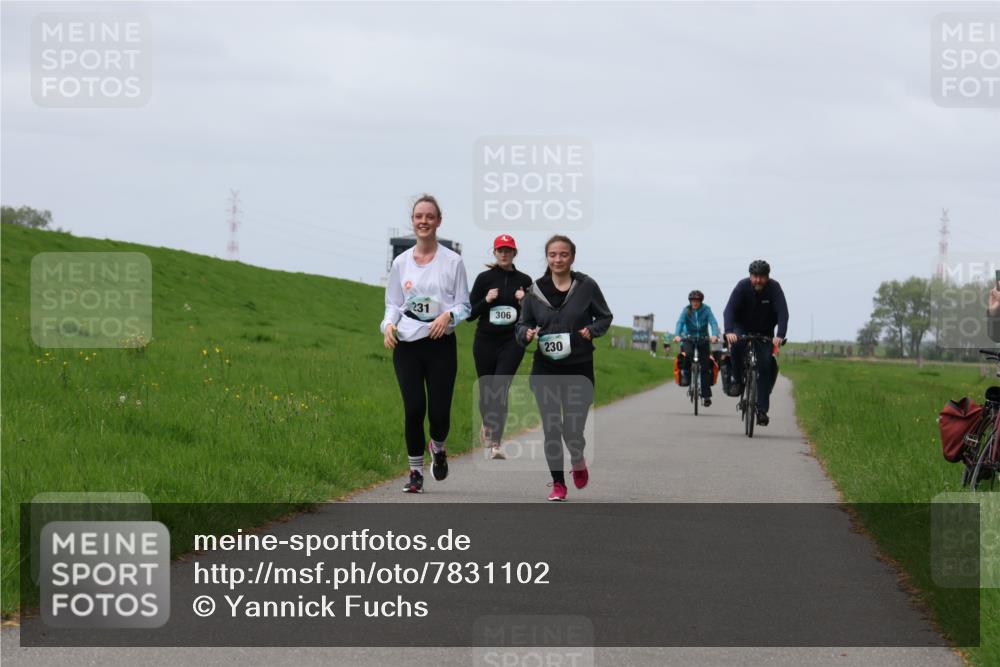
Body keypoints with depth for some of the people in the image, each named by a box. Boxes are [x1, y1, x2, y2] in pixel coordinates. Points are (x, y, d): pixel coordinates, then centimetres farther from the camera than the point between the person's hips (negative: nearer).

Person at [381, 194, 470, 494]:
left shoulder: (452, 261, 3)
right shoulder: (401, 263, 9)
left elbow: (464, 304, 4)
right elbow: (393, 304, 13)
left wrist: (448, 315, -17)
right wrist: (389, 324, -7)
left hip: (441, 344, -1)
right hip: (407, 345, 1)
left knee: (439, 411, -6)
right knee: (414, 408, -8)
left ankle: (437, 447, 29)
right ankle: (415, 471, 6)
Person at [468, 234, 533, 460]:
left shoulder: (524, 281, 5)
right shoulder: (485, 278, 2)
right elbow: (469, 314, 2)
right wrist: (486, 300, -14)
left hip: (512, 342, -1)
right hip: (485, 342, 1)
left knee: (500, 390, -16)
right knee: (486, 390, 12)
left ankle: (496, 444, -21)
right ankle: (487, 424, 44)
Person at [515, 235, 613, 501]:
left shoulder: (586, 286, -2)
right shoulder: (535, 290, 3)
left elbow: (605, 317, 8)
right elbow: (522, 325, 11)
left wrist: (591, 330, -12)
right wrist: (527, 334, -11)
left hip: (579, 368, -2)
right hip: (545, 369, 2)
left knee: (573, 430, -3)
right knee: (551, 429, -1)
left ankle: (578, 462, 32)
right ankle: (558, 483, 13)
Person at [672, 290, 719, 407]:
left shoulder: (706, 310, -11)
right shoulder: (686, 310, -10)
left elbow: (713, 323, -22)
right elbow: (680, 322, -22)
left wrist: (715, 335, -42)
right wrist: (677, 335, -41)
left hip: (703, 339, 0)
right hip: (689, 338, 0)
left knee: (705, 366, -5)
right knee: (687, 354, -33)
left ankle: (706, 396, 0)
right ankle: (686, 374, -3)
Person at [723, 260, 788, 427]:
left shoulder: (774, 288, -21)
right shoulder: (742, 286, -21)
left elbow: (783, 313, -30)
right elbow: (729, 309, -31)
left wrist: (780, 336, -46)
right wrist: (729, 331, -48)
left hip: (765, 333, 0)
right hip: (742, 328, 0)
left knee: (765, 366, -12)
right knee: (736, 345, -33)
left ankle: (762, 410, -7)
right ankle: (738, 380, -11)